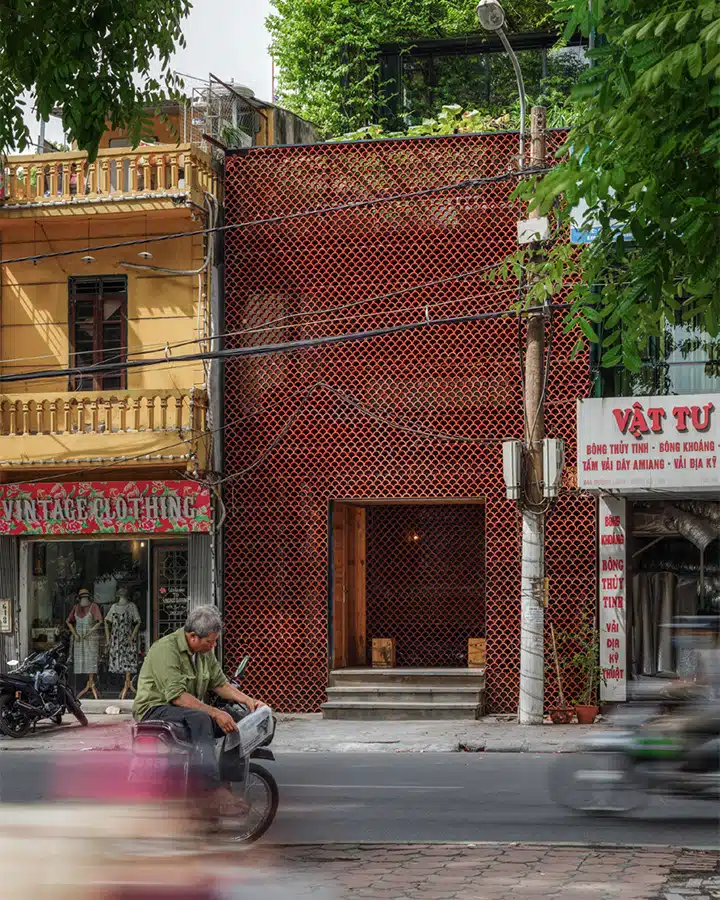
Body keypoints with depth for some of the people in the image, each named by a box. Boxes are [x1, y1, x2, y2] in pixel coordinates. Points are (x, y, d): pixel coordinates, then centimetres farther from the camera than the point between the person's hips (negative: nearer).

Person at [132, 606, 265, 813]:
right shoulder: (166, 649, -21)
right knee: (200, 718, -36)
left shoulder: (205, 652, 8)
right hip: (156, 708, -9)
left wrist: (248, 700, -4)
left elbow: (220, 683, 13)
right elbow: (177, 695, -28)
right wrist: (215, 713, -31)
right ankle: (213, 787, -40)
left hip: (190, 709, 9)